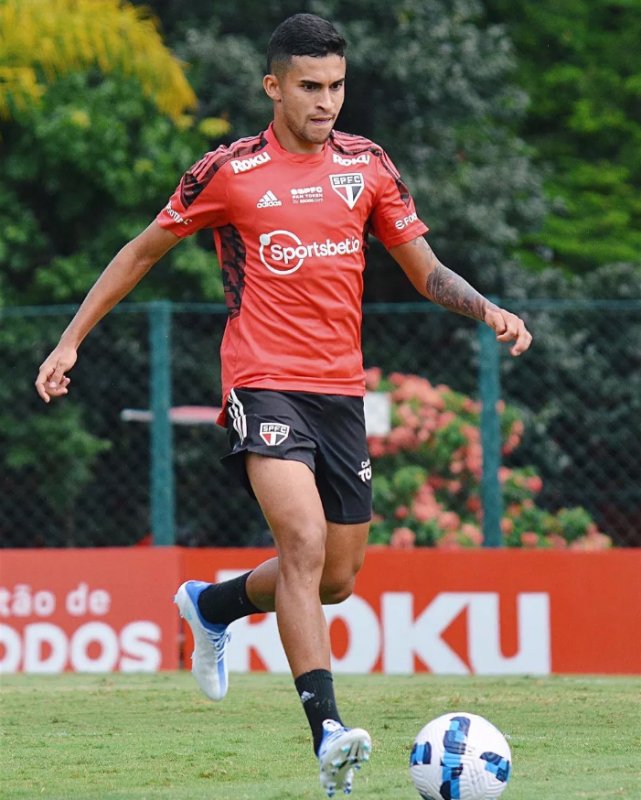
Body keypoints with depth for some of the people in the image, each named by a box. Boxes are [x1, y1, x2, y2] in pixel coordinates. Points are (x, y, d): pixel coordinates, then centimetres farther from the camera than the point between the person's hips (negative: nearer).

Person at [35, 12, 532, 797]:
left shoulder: (367, 165, 8)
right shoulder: (229, 172, -3)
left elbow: (425, 269, 14)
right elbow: (141, 252, 8)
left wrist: (486, 309, -6)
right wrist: (71, 340, 5)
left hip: (340, 389, 5)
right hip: (264, 383, -5)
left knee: (337, 578, 10)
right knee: (305, 540, -25)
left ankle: (213, 606, 40)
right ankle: (327, 731, -29)